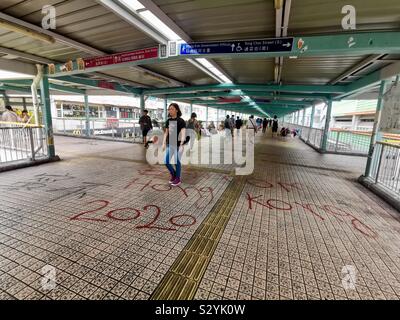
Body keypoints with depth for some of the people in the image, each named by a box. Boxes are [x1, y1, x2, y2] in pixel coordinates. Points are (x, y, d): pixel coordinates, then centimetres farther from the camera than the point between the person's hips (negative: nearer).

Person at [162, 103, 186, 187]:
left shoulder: (181, 121, -10)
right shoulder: (168, 121, 8)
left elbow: (183, 133, -18)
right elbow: (166, 133, 14)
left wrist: (181, 145, -28)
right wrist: (164, 143, 8)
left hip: (178, 145, -6)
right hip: (169, 145, 6)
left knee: (177, 162, 2)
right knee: (167, 162, 7)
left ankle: (178, 179, 21)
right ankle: (173, 174, 32)